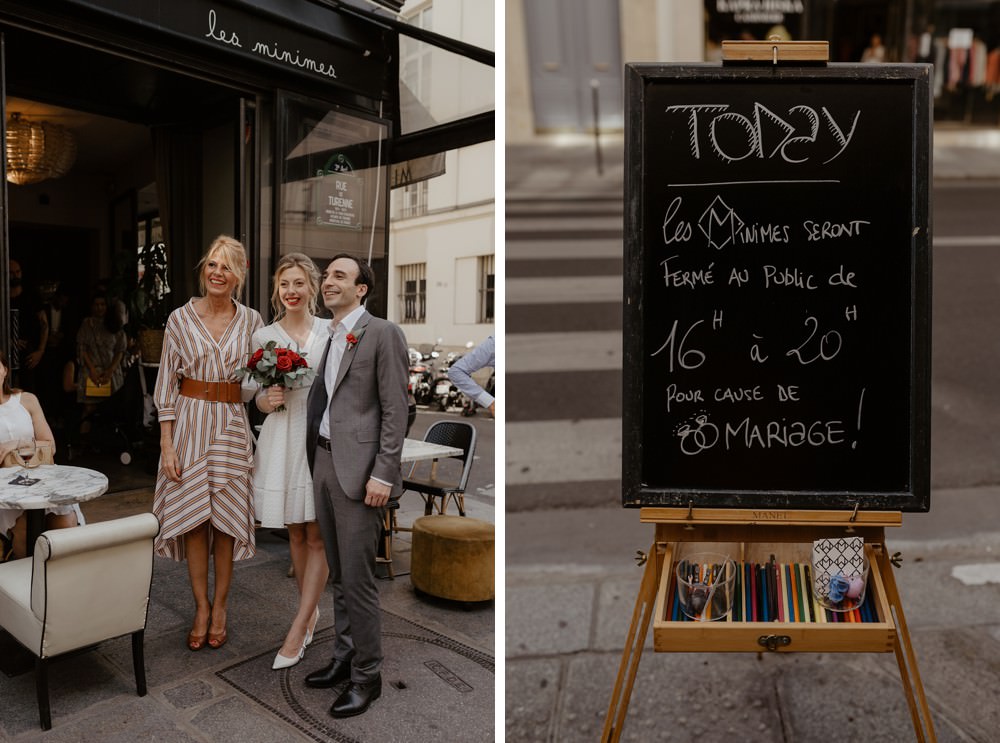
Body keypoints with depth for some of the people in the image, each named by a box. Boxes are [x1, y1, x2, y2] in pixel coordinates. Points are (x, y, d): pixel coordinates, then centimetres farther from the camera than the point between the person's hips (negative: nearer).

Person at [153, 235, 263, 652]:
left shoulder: (251, 321, 3)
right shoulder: (180, 318, -1)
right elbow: (166, 385, -1)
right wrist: (167, 444, -5)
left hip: (232, 424, 1)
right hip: (189, 422, 0)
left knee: (226, 518, 7)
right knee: (193, 517, 4)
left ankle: (220, 607, 23)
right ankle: (201, 608, 21)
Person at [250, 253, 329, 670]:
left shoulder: (332, 333, 1)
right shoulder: (263, 337, 5)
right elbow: (261, 400, 10)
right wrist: (269, 400, -13)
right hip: (282, 439, 2)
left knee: (318, 537, -1)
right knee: (296, 534, 12)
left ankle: (297, 631, 7)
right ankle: (311, 612, 30)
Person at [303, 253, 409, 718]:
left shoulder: (382, 333, -8)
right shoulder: (331, 338, 15)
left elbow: (396, 410, -12)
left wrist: (382, 474, -17)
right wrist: (315, 461, 13)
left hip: (358, 468, -8)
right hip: (324, 462, 8)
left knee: (357, 579, -1)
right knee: (339, 575, 17)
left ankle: (366, 676, 14)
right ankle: (344, 658, 31)